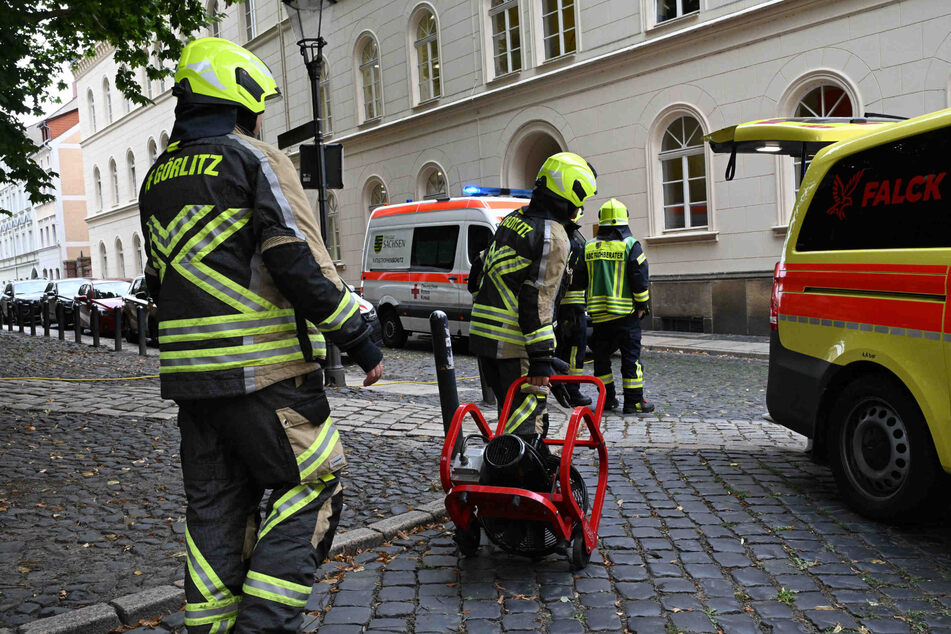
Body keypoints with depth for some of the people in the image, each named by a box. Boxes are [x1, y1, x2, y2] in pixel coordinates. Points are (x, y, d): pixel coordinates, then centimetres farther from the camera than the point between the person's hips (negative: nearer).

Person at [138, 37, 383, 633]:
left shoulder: (158, 178, 17)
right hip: (265, 368, -7)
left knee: (214, 505, 14)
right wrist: (359, 337, -11)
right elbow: (300, 263, -16)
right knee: (311, 487, 2)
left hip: (189, 373, 8)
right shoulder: (256, 161, -7)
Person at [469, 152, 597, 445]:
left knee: (512, 413, 19)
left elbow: (479, 272, 19)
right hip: (515, 344, -9)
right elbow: (537, 300, -20)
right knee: (527, 424, -3)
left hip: (482, 334, 9)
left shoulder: (514, 218, 15)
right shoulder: (554, 237, -12)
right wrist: (541, 357, -19)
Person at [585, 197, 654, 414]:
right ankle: (634, 400, 3)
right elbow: (641, 280, -9)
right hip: (625, 314, -4)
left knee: (602, 355, 13)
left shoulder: (589, 247, 6)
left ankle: (607, 398, 18)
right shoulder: (630, 245, -6)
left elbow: (583, 280, 11)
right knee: (631, 356, 2)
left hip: (598, 313, 4)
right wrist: (642, 306, -1)